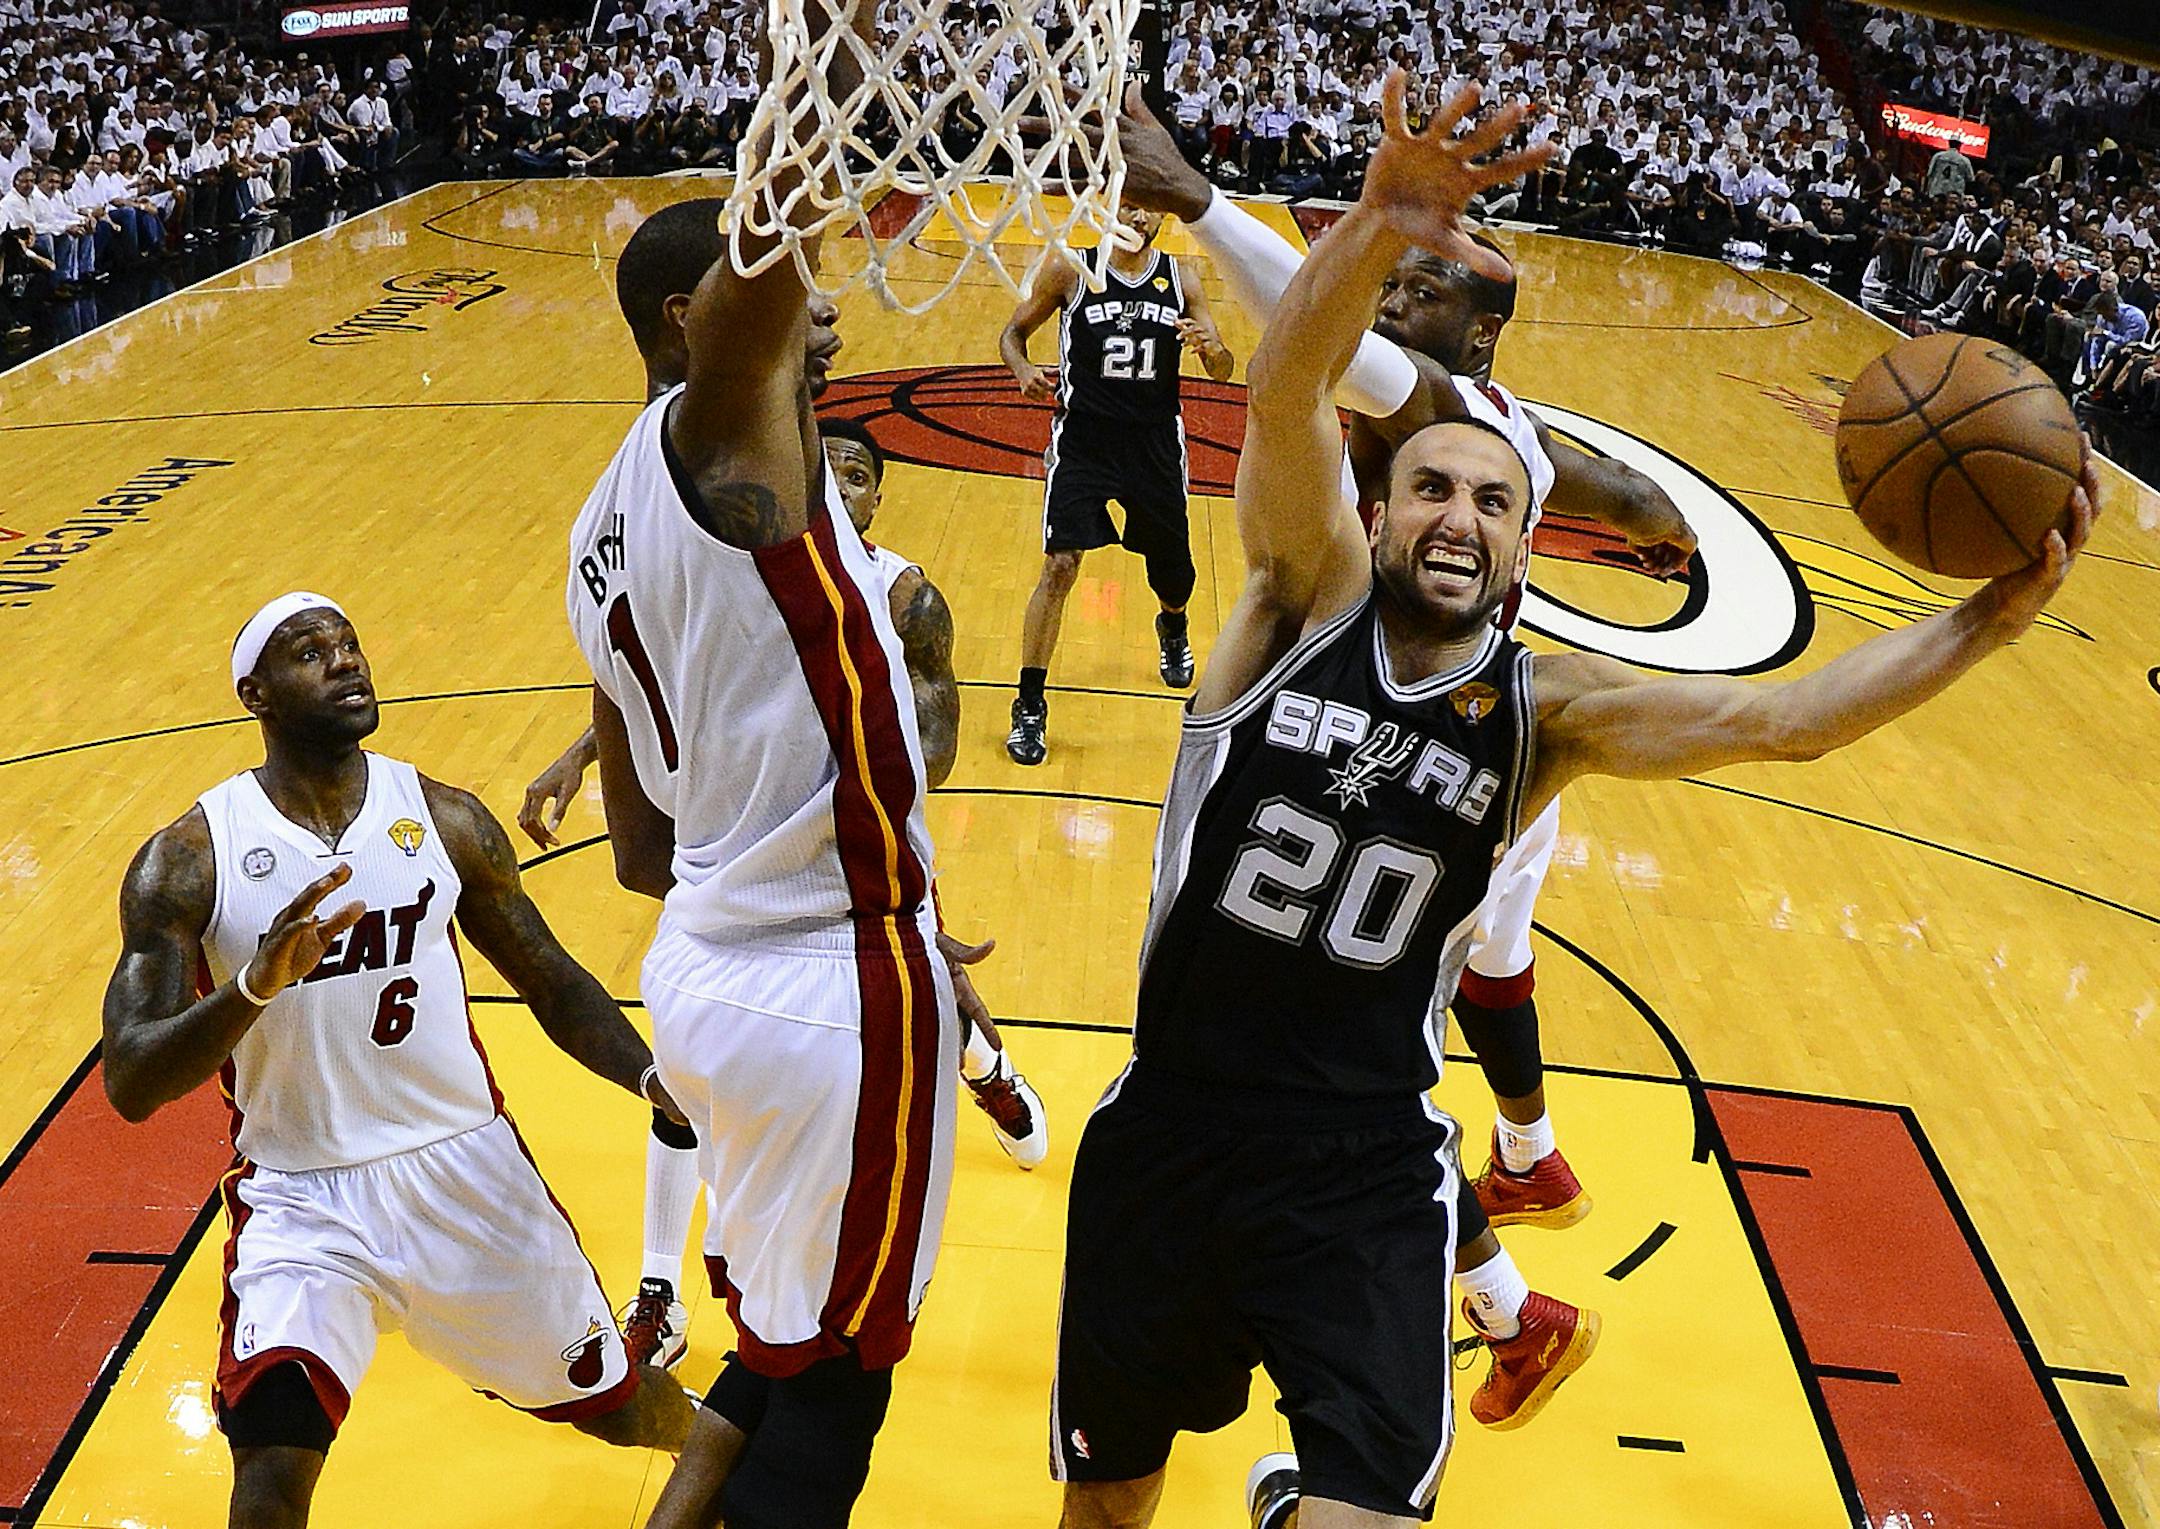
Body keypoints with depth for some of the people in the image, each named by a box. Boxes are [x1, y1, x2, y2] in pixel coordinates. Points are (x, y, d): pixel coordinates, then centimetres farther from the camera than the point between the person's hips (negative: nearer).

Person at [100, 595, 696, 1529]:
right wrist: (255, 983, -35)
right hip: (300, 1198, -2)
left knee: (618, 1404, 16)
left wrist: (657, 1082, -12)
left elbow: (553, 982, 4)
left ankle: (710, 1450, 50)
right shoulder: (186, 862, -11)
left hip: (466, 1167, 2)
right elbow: (129, 1086, -16)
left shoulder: (446, 819, -4)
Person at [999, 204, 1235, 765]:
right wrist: (1025, 372, -16)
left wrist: (1211, 347, -21)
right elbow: (1014, 330, 6)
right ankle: (1030, 706, -6)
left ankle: (1172, 628, 54)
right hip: (1083, 438, -3)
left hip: (1155, 441, 3)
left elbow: (1224, 372, 3)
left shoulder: (1179, 281, 1)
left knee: (1173, 567, 15)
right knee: (1060, 565, -15)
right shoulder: (1070, 272, -5)